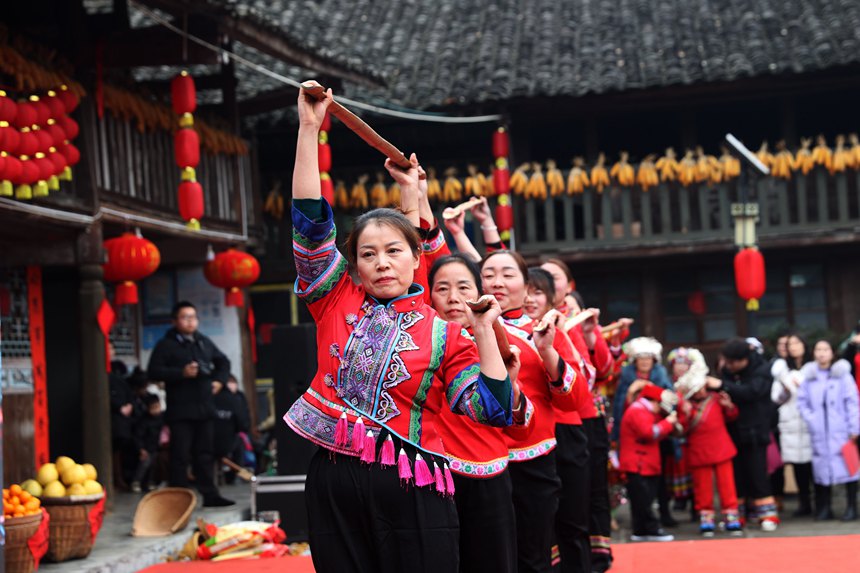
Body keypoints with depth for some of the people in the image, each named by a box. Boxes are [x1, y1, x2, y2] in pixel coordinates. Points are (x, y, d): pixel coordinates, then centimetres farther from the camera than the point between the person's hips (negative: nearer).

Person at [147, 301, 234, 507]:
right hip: (180, 410, -5)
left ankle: (210, 494, 13)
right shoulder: (166, 345, -3)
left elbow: (223, 362, 28)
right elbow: (153, 372, -11)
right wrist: (181, 373, -18)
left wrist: (219, 380, 10)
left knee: (205, 453, 9)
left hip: (205, 407, 5)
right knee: (180, 455, -5)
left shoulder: (204, 342, 15)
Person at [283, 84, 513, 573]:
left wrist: (485, 333, -9)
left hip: (413, 495, -2)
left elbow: (493, 411, -3)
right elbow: (311, 222, 1)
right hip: (334, 488, 2)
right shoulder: (338, 304, 9)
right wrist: (309, 129, -4)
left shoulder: (443, 332, 4)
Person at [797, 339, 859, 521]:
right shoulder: (808, 376, 7)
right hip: (819, 433, 3)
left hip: (841, 431, -2)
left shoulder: (842, 373, -1)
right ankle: (824, 508, 13)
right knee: (823, 468, 5)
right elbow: (802, 401, 10)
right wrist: (810, 420, -4)